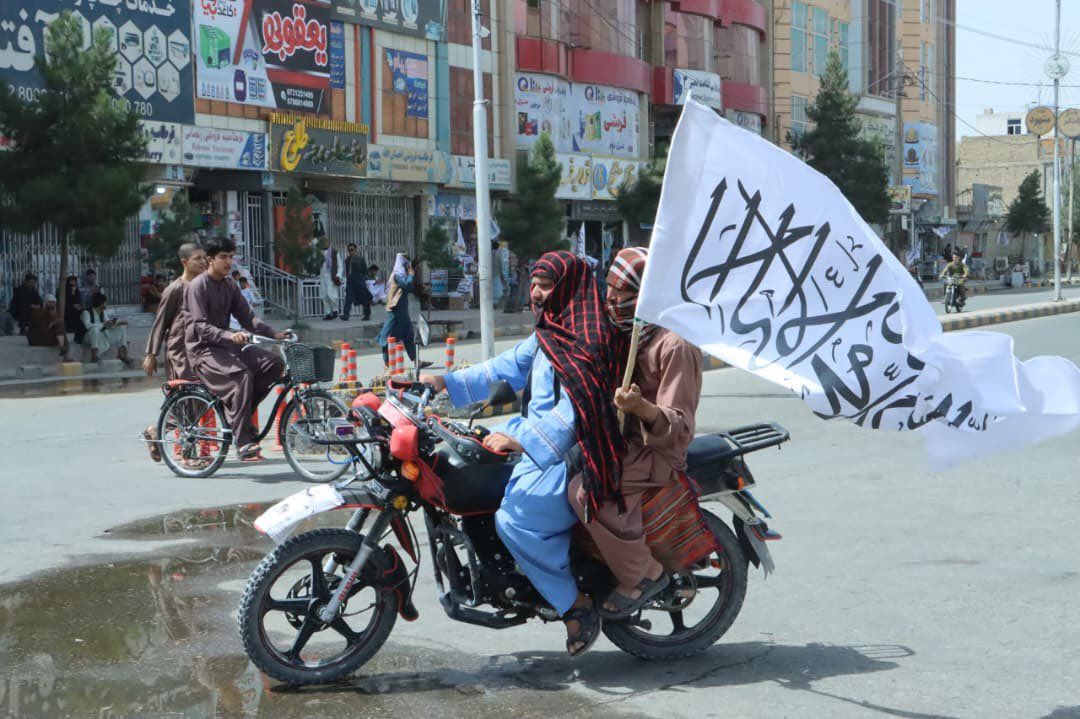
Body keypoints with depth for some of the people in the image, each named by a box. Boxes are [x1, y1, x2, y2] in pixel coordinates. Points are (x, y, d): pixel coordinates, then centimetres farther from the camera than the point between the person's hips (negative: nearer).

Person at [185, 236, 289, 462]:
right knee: (242, 374, -34)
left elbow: (247, 317, 8)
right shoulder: (198, 286, -11)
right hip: (204, 350, -8)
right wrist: (229, 336, -36)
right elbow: (200, 326, -20)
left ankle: (238, 413, -4)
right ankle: (244, 444, -34)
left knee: (274, 364, -12)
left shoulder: (230, 286, 13)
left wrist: (274, 334, -7)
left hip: (226, 346, 8)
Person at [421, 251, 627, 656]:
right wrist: (446, 383, 17)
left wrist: (519, 440, -31)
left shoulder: (586, 342, -17)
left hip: (573, 456, -11)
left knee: (513, 517, -26)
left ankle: (577, 607, -13)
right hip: (543, 445, 11)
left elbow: (576, 409, -26)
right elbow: (508, 367, 21)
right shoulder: (547, 335, 13)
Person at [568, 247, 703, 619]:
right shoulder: (636, 334, 12)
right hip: (627, 441, 10)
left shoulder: (675, 345, -18)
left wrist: (642, 408, -41)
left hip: (658, 452, -10)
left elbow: (679, 428, -24)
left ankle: (644, 574, -11)